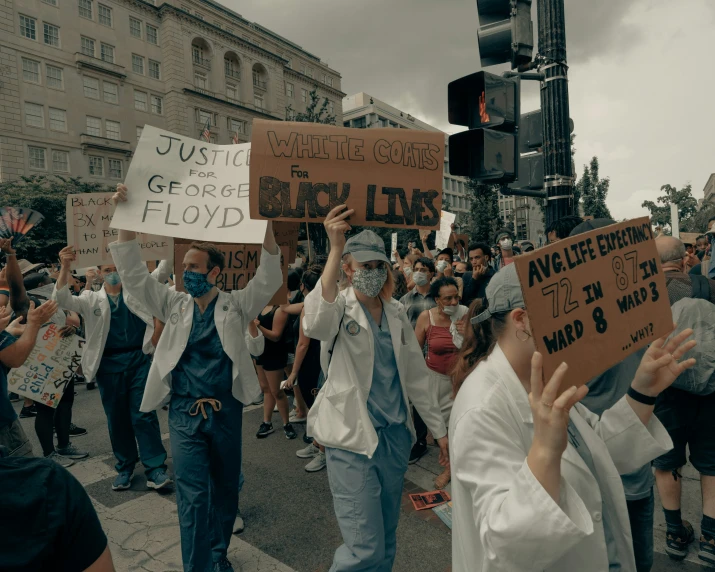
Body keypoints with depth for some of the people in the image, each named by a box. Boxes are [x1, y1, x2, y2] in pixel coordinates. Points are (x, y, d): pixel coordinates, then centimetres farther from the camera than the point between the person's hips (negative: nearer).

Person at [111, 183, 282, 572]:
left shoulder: (235, 305, -1)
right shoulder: (174, 305, 4)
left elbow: (269, 278, -12)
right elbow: (134, 275, -1)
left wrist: (266, 226, -25)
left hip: (225, 412, 0)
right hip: (184, 414, 0)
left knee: (226, 489, 15)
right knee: (193, 496, -2)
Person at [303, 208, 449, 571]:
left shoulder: (396, 312, 6)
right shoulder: (339, 307, -9)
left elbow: (416, 373, 12)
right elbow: (314, 324, -36)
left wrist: (438, 428, 12)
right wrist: (335, 250, -38)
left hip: (396, 434, 6)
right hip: (352, 437, -5)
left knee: (387, 540, 19)